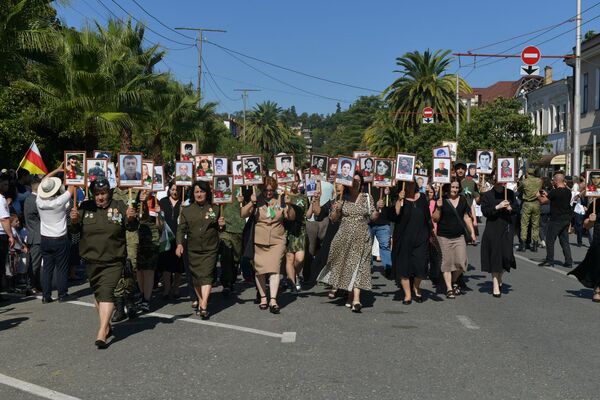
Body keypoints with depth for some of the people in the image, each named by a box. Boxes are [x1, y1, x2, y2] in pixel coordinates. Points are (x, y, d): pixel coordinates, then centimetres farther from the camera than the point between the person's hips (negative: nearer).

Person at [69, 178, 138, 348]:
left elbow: (132, 227, -2)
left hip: (113, 261, -3)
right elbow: (74, 230, 3)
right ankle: (107, 326, 34)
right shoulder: (86, 207, 2)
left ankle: (101, 334, -18)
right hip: (91, 260, 4)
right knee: (97, 293, 15)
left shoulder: (119, 207, -3)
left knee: (106, 293, -14)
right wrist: (74, 221, -19)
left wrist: (131, 219, -24)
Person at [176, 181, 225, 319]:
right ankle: (200, 302, 23)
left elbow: (219, 229, 17)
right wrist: (179, 244, -11)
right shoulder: (186, 210, 7)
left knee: (206, 275, -13)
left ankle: (204, 306, -19)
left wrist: (221, 225, -6)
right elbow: (181, 229, 3)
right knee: (196, 277, 7)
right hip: (193, 249, 2)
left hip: (210, 249, -1)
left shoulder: (214, 209, 8)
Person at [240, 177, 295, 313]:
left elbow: (291, 217, 3)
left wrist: (288, 205, -14)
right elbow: (243, 214, -6)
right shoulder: (257, 201, 2)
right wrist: (251, 203, -21)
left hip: (277, 242, 0)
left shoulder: (279, 201, 5)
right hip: (259, 242, 1)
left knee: (274, 269, -11)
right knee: (259, 270, 6)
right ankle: (263, 297, 20)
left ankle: (273, 300, -14)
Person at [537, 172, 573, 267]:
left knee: (550, 240, 3)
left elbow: (543, 201, -10)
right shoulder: (568, 191, 6)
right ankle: (568, 261, 10)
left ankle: (549, 260, 5)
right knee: (564, 241, 12)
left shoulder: (555, 192, -17)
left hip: (556, 219, -7)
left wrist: (538, 195, 10)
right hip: (566, 219, 7)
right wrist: (547, 195, 26)